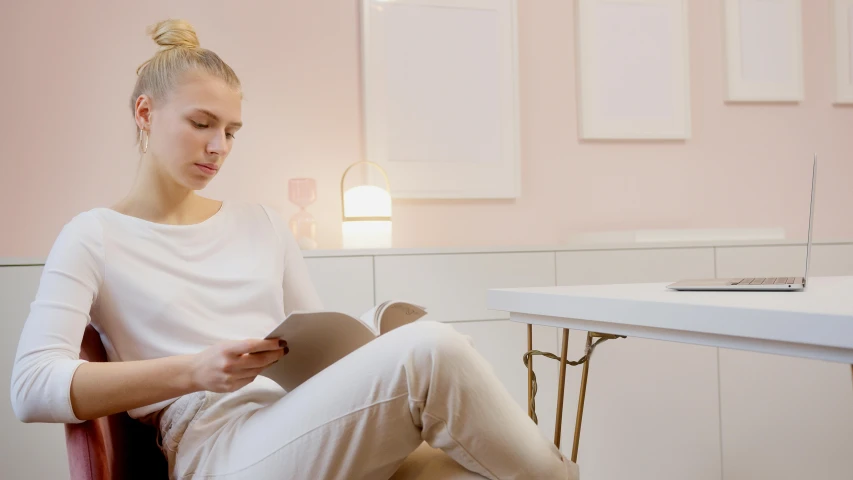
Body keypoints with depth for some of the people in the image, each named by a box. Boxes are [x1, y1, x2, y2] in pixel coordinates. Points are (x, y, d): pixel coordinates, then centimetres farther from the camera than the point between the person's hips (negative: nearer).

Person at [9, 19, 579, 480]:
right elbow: (32, 388, -4)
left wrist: (355, 356, -2)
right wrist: (194, 371, -17)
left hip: (314, 424, 5)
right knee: (430, 349, -28)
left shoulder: (263, 223, 23)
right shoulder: (94, 238, 9)